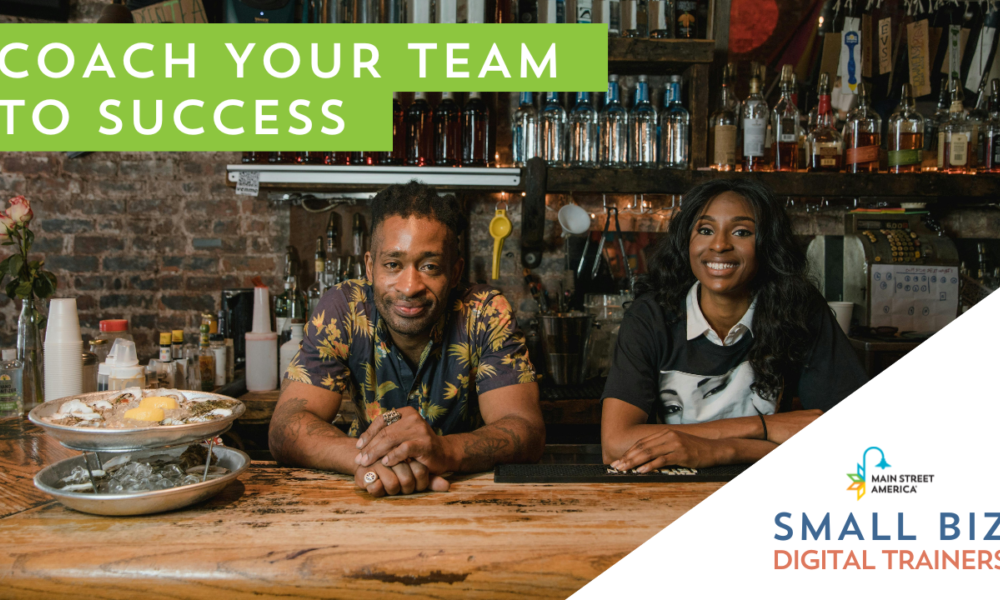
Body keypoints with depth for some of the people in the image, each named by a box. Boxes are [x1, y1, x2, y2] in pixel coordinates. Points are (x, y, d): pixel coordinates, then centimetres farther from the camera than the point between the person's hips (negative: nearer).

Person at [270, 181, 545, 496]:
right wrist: (363, 455, -41)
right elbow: (286, 428, -20)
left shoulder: (486, 314, -15)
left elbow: (526, 432, -23)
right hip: (370, 498, 0)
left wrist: (445, 450, -44)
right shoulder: (342, 310, -13)